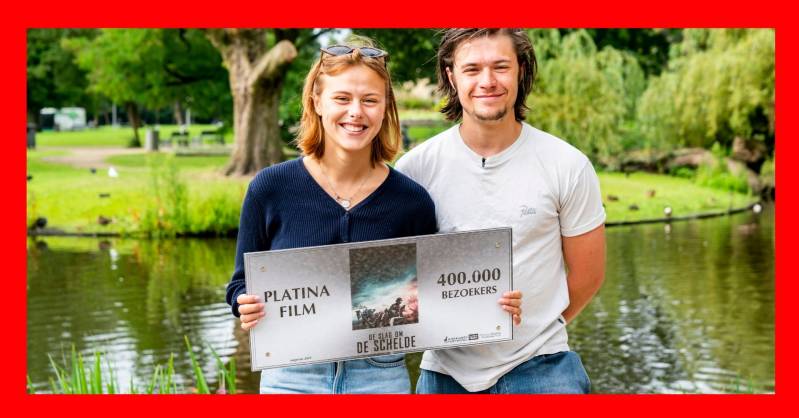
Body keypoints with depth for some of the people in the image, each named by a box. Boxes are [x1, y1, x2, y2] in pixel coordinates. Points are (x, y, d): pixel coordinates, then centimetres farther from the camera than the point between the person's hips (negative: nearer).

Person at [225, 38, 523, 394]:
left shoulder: (412, 201, -2)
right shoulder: (270, 188, -5)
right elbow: (242, 284, 3)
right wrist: (248, 306, -18)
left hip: (382, 377, 1)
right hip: (292, 378, 0)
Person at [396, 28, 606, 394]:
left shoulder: (568, 166, -5)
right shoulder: (415, 167, -4)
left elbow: (587, 275, 4)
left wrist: (531, 327, 8)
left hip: (539, 367, -1)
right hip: (445, 370, 1)